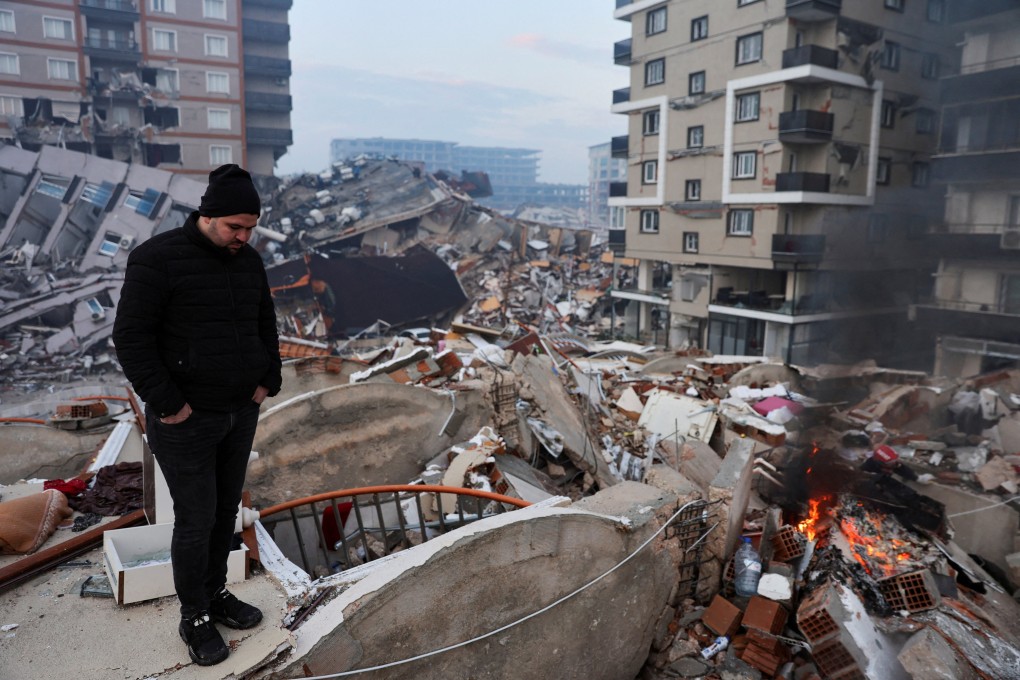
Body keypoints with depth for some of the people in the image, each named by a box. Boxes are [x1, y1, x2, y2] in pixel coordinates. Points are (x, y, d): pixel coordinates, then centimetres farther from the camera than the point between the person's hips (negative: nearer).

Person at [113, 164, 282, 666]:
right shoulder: (157, 259, -16)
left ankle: (216, 593, 35)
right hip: (185, 419, -6)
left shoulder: (249, 262, 5)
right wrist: (168, 404, -17)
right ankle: (195, 618, 21)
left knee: (226, 510, 16)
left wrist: (267, 382, 6)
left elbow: (265, 324, 16)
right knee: (197, 520, 2)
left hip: (241, 413, 6)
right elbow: (131, 337, -17)